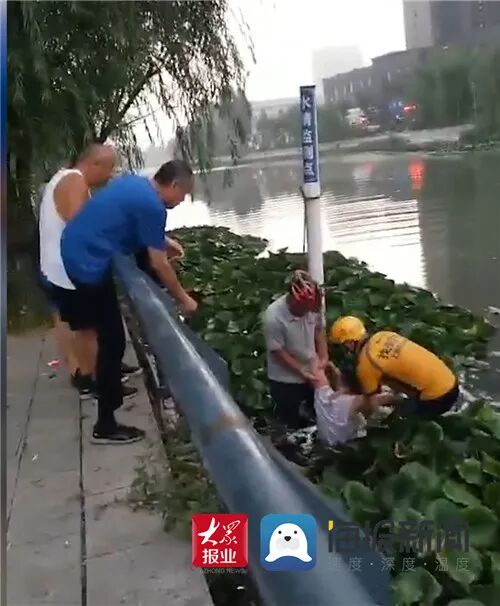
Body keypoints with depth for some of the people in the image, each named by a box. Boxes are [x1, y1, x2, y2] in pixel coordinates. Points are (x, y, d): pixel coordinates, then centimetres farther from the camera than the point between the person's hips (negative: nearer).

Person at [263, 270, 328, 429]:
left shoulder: (312, 305, -20)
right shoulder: (274, 317, -33)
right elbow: (278, 352, -22)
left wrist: (324, 357, -8)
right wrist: (302, 371, -19)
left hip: (312, 371, 5)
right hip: (285, 380, -5)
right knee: (291, 425, 16)